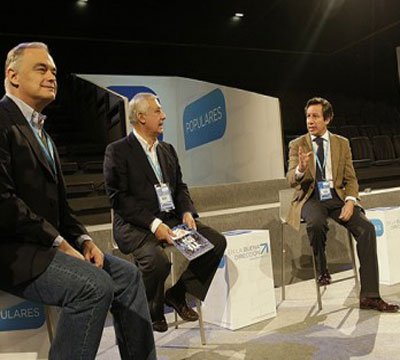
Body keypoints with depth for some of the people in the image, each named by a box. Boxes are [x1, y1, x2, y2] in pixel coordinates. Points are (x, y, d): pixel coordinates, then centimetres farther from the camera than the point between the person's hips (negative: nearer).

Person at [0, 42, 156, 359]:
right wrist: (59, 242, -17)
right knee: (95, 285, -27)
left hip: (47, 244, 9)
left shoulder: (42, 133, 21)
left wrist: (83, 239, 1)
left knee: (127, 274, 1)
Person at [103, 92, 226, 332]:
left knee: (217, 241, -10)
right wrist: (153, 223, -21)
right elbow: (119, 197, -12)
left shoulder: (168, 150, 18)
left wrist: (187, 212, -4)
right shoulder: (117, 151, -4)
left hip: (171, 219, 7)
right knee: (157, 260, -34)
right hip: (136, 225, -6)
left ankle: (178, 294, 8)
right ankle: (151, 312, 0)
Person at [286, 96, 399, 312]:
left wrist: (350, 201, -11)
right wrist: (301, 168, -29)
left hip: (337, 197, 3)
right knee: (316, 223, -35)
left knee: (367, 228, -21)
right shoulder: (297, 145, 4)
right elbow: (290, 180, -6)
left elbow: (351, 179, 9)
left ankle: (369, 296, -15)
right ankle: (321, 268, -4)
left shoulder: (342, 143, 11)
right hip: (311, 198, -2)